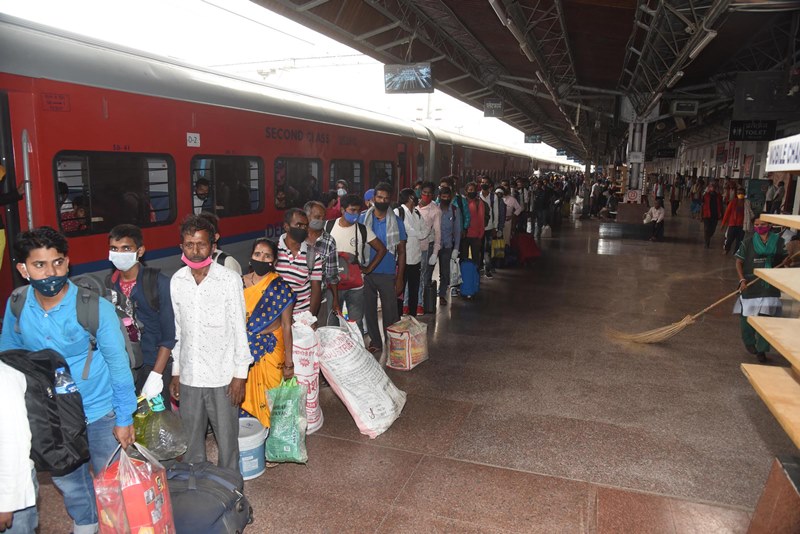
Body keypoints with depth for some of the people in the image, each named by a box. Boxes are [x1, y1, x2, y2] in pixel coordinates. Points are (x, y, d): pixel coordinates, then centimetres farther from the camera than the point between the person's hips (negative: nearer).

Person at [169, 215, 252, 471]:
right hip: (189, 375, 4)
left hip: (222, 375, -4)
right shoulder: (177, 281, 1)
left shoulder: (230, 279, -11)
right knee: (191, 440, 17)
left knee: (227, 439, 7)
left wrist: (240, 374, -8)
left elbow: (239, 329, -8)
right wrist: (175, 372, 11)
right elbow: (176, 330, 9)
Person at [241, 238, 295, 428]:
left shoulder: (281, 288, -10)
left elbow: (286, 326, -9)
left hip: (270, 351, -3)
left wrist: (289, 361, -9)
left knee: (270, 398, 5)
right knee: (245, 396, 12)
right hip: (244, 351, 4)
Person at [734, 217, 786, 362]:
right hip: (750, 285, 0)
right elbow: (739, 262, 1)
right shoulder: (748, 242, -3)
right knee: (746, 316, 8)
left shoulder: (779, 242, 2)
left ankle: (761, 350, 11)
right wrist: (742, 279, -12)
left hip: (770, 287, 1)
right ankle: (749, 342, 34)